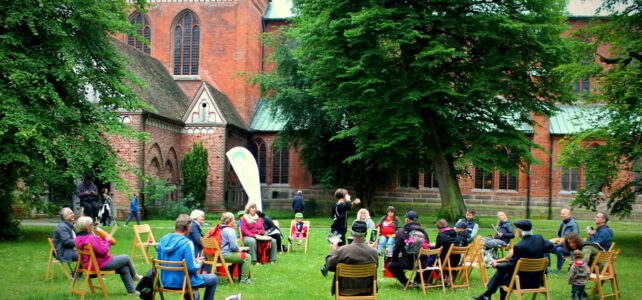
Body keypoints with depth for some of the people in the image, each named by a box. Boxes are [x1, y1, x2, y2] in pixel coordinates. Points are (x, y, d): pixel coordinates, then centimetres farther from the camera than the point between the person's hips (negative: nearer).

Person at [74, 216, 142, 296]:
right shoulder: (91, 238, -29)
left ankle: (132, 290, 21)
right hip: (101, 264, -11)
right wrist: (107, 241, -10)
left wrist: (104, 241, 4)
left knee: (124, 268, 17)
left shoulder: (79, 238, 4)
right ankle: (134, 276, 34)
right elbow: (103, 251, -25)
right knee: (126, 258, 6)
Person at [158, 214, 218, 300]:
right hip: (183, 282, -7)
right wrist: (199, 263, 0)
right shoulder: (187, 243, -22)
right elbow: (192, 268, -24)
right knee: (214, 278, 14)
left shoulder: (163, 240, -2)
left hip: (166, 282, 7)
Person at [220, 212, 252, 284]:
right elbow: (233, 246, -23)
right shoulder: (230, 230, -17)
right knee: (247, 257, -4)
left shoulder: (221, 230, 12)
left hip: (220, 254, 10)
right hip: (227, 255, -10)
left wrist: (238, 249, 17)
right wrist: (239, 249, -2)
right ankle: (244, 279, -5)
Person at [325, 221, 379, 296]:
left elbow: (329, 266, -9)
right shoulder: (373, 252, -18)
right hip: (367, 291, 2)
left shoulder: (342, 251, -23)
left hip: (346, 292, -2)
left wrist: (334, 251, 8)